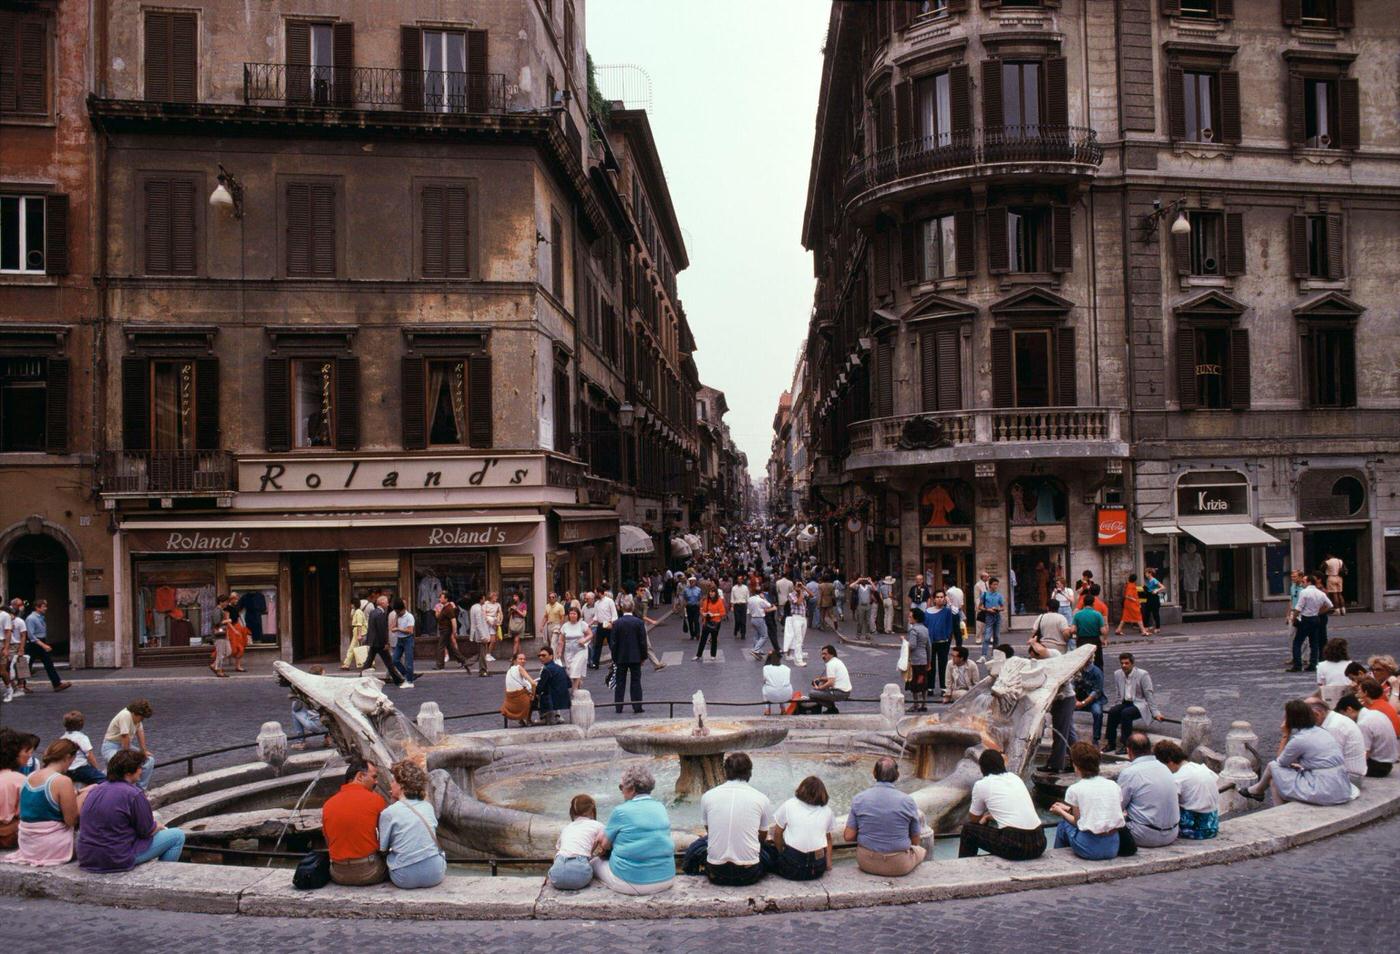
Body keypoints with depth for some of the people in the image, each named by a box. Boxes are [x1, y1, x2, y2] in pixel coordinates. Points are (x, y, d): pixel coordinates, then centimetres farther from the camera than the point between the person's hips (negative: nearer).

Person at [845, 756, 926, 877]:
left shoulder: (858, 799, -8)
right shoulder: (907, 801, -12)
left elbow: (849, 836, -7)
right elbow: (916, 841, -2)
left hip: (866, 863, 2)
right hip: (898, 866, -2)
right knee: (921, 850, 31)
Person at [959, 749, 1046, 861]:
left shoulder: (981, 785, 4)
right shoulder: (1016, 778, 19)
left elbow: (974, 819, 19)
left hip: (1014, 846, -5)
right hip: (1039, 844, 6)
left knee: (968, 828, 17)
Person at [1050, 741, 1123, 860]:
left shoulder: (1074, 789, -5)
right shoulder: (1113, 785, 7)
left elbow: (1078, 822, -1)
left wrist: (1061, 812, 20)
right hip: (1113, 849, 5)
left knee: (1063, 824, 22)